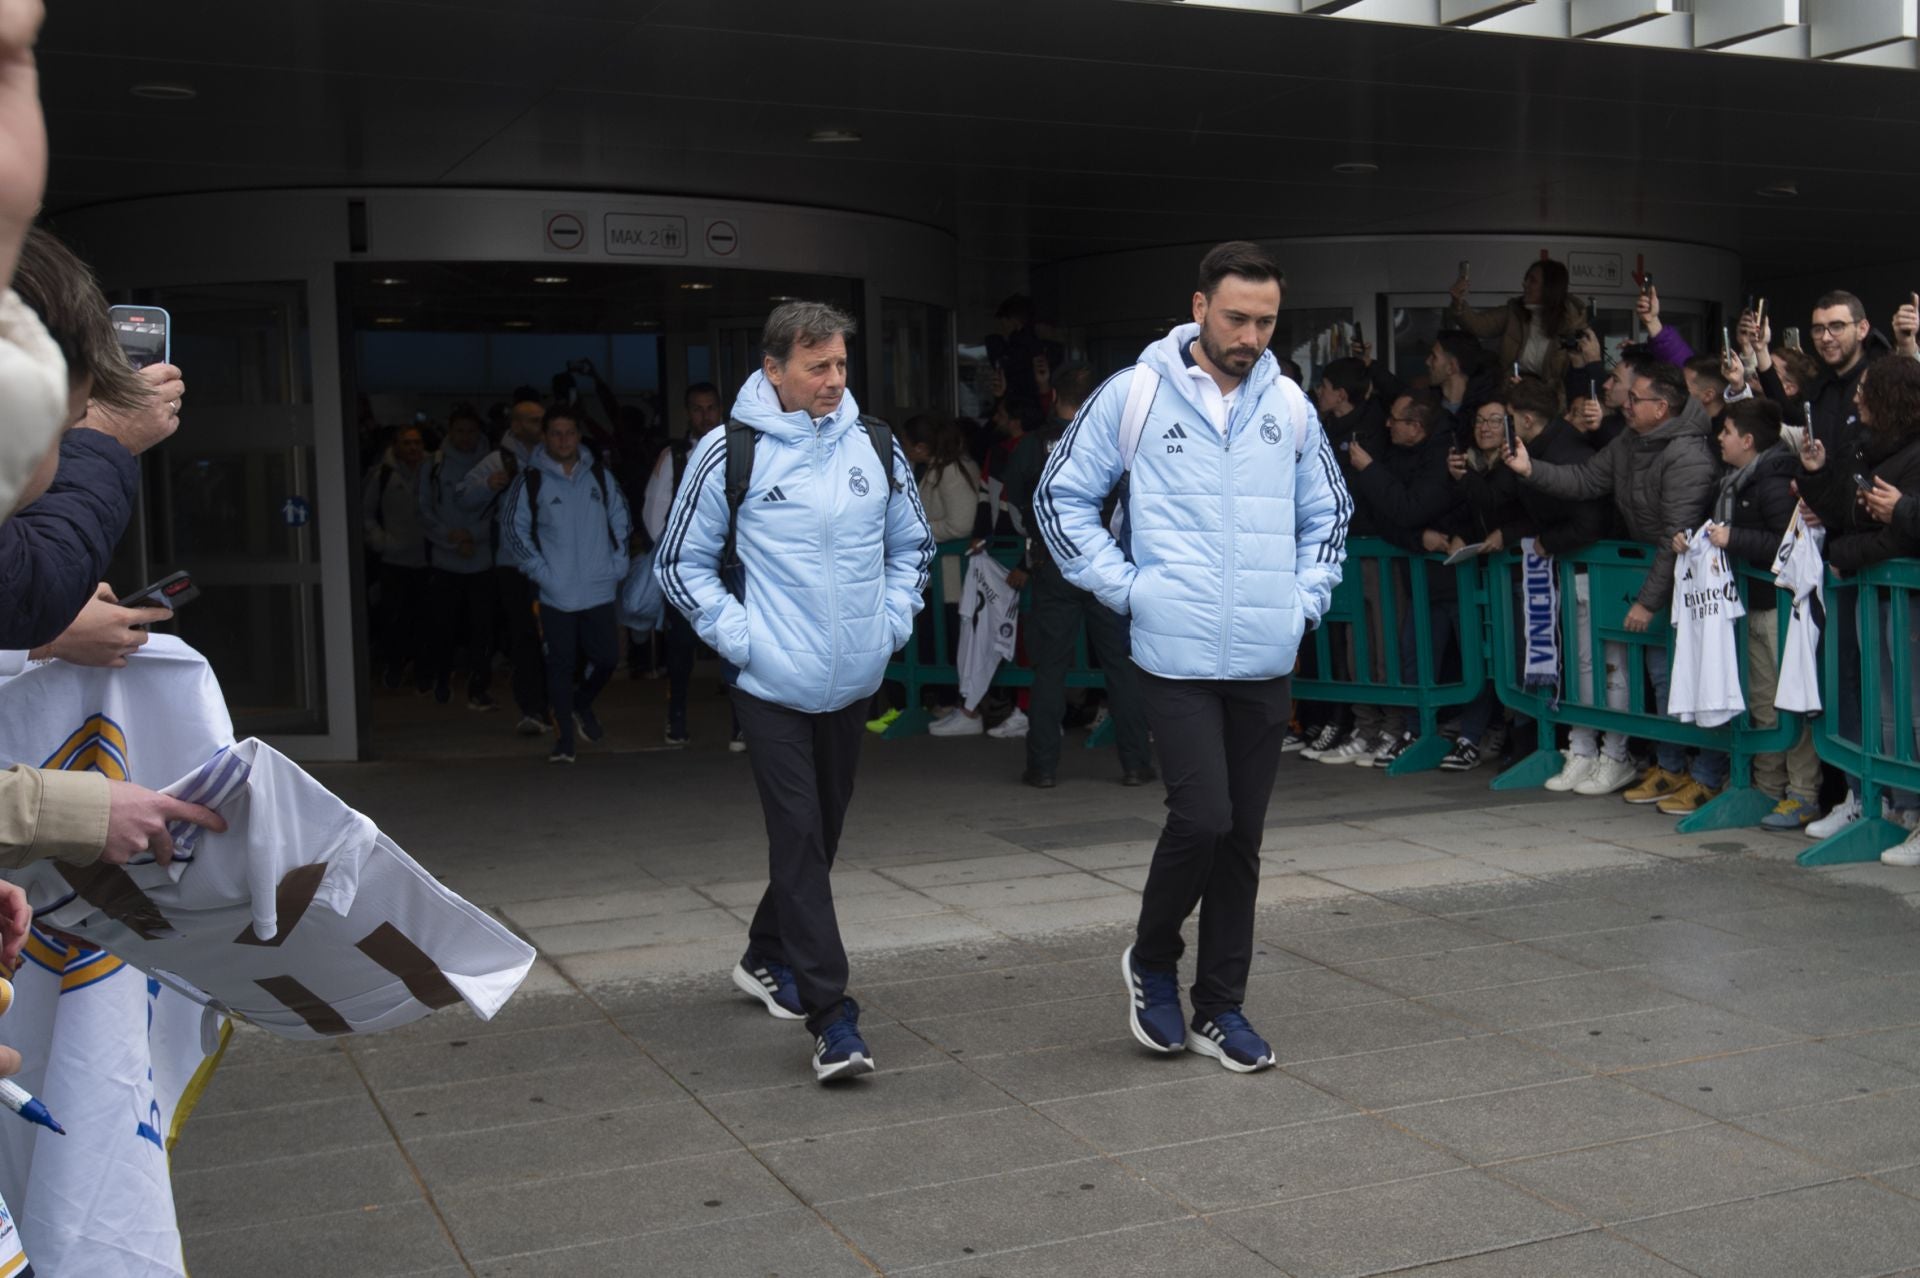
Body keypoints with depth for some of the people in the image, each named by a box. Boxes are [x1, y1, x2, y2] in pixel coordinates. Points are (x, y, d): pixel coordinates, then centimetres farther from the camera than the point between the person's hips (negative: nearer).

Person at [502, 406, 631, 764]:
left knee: (607, 657, 1)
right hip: (556, 594, -2)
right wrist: (541, 573, -6)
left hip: (599, 589, 2)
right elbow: (516, 531, 1)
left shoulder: (600, 476, 9)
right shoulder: (530, 481, -1)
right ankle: (564, 739, 12)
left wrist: (618, 566, 7)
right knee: (560, 665, 1)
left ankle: (582, 703, 33)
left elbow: (622, 521, 16)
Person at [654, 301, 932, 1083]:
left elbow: (912, 544, 17)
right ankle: (831, 1017, -6)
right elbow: (681, 563, 0)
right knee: (799, 838, -8)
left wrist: (892, 621, 5)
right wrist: (739, 636, -9)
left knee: (819, 833, 16)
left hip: (853, 681, 5)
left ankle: (768, 958, 38)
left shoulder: (875, 446, 4)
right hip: (773, 684, -5)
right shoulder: (729, 453, -8)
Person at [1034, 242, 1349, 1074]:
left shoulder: (1288, 405, 8)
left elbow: (1327, 512, 22)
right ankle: (1152, 961, 17)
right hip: (1178, 657, -4)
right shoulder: (1135, 394, -4)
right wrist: (1125, 586, -5)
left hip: (1266, 662, 4)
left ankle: (1219, 1008, 22)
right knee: (1202, 817, -12)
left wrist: (1307, 597, 9)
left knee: (1242, 838, 9)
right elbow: (1061, 496, 1)